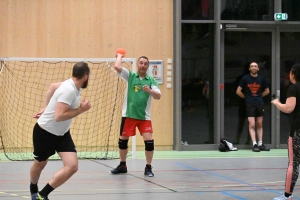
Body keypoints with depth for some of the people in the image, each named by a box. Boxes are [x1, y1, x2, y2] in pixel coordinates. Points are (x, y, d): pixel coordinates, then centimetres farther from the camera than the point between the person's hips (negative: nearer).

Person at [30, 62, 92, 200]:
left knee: (72, 166, -10)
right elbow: (59, 116, -36)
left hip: (62, 134, 7)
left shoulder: (73, 86, -3)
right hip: (44, 132, -7)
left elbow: (53, 86, 15)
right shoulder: (69, 90, -30)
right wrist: (81, 109, -29)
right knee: (39, 164, 16)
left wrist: (45, 108, 15)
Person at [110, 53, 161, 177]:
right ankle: (122, 165, 26)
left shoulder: (151, 80, 3)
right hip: (128, 115, 1)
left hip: (144, 116, -1)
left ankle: (148, 168, 1)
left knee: (149, 141, -12)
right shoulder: (130, 76, 3)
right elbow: (117, 67, -11)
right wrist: (119, 56, 4)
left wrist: (150, 91, -26)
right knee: (123, 139, 8)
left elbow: (158, 96, -8)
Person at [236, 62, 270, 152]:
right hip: (250, 104, -3)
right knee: (252, 124, -8)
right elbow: (238, 91, -1)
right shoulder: (245, 78, -3)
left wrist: (259, 96, 8)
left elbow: (267, 91, 17)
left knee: (259, 124, 7)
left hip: (259, 104, 3)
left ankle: (260, 144, 13)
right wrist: (246, 97, 3)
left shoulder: (261, 78, 4)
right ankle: (254, 144, -8)